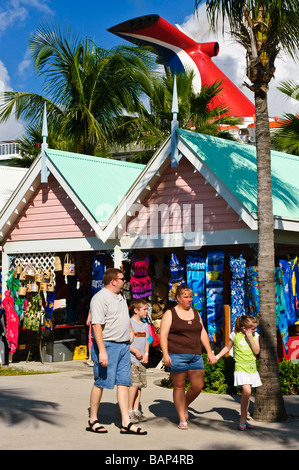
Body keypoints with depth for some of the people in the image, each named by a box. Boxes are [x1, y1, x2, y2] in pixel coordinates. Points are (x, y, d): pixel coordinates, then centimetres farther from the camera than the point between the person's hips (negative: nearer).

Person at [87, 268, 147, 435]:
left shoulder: (120, 297, 17)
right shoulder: (100, 298, -13)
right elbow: (97, 325, -20)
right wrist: (102, 351, -26)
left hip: (124, 346, 9)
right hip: (108, 346, -9)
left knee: (124, 383, 4)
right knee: (101, 383, -2)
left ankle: (126, 423, 4)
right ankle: (93, 421, 9)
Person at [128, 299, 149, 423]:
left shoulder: (145, 325, 15)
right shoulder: (129, 323, -8)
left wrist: (146, 354, 4)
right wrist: (136, 351, -14)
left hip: (141, 360, 7)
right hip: (131, 359, -7)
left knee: (140, 385, 6)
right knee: (134, 384, -13)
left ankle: (136, 410, 13)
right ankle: (129, 411, -5)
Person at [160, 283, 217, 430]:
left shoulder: (195, 313, 17)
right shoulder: (170, 314, 1)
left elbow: (203, 333, 19)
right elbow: (163, 334, -5)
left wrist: (209, 352, 12)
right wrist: (165, 354, -16)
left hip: (195, 356, 5)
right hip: (177, 356, -5)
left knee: (198, 385, -3)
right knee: (179, 387, 0)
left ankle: (184, 406, 24)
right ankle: (182, 419, 8)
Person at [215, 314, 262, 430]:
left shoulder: (255, 335, 4)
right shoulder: (235, 335, -3)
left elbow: (256, 351, -5)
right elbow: (227, 348, 13)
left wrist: (250, 338, -13)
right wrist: (217, 357, 6)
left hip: (252, 368, 4)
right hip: (241, 368, -4)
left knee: (247, 394, 9)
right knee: (247, 391, -20)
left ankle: (244, 419, 21)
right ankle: (242, 420, -9)